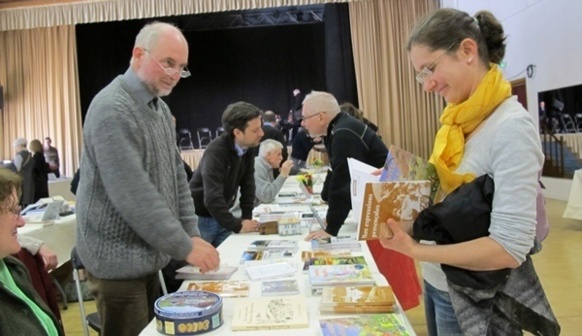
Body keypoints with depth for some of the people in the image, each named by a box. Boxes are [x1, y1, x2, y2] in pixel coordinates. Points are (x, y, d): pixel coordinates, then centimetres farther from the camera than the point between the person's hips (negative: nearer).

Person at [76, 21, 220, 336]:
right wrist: (185, 247, -21)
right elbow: (132, 194, -26)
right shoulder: (112, 109, -20)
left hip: (147, 254, 9)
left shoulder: (160, 108, 9)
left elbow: (176, 174, 9)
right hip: (118, 259, -9)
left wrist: (192, 234, 1)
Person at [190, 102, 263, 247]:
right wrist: (237, 226, -27)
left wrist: (247, 218, -7)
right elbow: (212, 198, -32)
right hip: (201, 219, -6)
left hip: (221, 216, 6)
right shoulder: (216, 152, -27)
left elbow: (248, 186, 0)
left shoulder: (248, 148, -5)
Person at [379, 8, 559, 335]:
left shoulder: (511, 127, -21)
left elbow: (510, 249, -24)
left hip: (476, 300, -7)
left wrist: (416, 250, -23)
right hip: (437, 283, 7)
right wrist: (408, 225, -8)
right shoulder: (461, 120, 3)